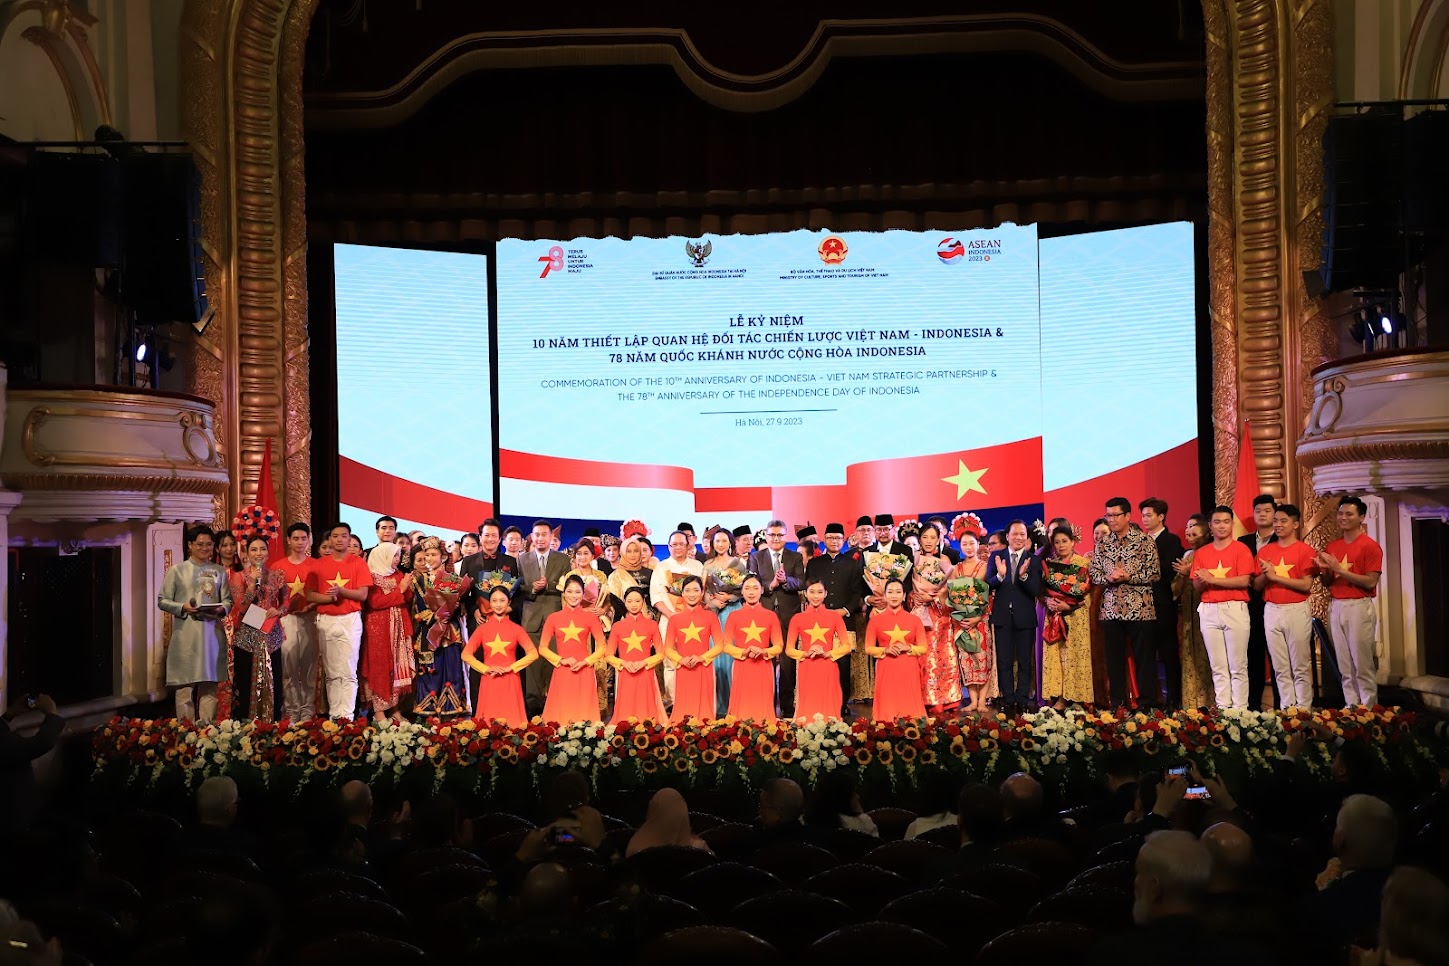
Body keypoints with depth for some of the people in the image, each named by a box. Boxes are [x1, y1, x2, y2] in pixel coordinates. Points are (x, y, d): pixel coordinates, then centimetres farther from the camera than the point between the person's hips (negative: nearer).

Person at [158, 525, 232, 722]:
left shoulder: (219, 572, 12)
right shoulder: (177, 570, 4)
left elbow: (228, 600, 11)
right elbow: (162, 601, 2)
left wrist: (221, 609, -12)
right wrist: (184, 607, -14)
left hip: (213, 633, 3)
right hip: (186, 634, -2)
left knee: (210, 684, 4)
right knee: (185, 684, -3)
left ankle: (207, 727, 9)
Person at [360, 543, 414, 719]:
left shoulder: (398, 575, 13)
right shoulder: (371, 577, -5)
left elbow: (408, 600, 11)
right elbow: (375, 602, -15)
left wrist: (407, 587, -9)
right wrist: (400, 589, -13)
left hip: (398, 628, 6)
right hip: (378, 629, -6)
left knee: (397, 666, 3)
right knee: (380, 668, -5)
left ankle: (394, 708, 7)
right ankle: (379, 710, -3)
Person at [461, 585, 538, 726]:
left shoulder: (516, 629, 2)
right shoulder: (482, 628, 3)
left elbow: (533, 654, -5)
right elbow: (466, 655, -1)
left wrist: (510, 667, -13)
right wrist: (486, 668, -13)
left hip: (510, 681, 0)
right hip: (489, 681, 0)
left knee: (511, 722, 0)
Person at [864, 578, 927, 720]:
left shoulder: (914, 619, 5)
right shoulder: (875, 620, 3)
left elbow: (923, 648, 5)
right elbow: (868, 648, 3)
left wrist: (908, 648, -13)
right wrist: (885, 650, -13)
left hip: (908, 671, 1)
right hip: (886, 671, -1)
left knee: (910, 709, -1)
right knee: (887, 709, -3)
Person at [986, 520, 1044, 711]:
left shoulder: (1034, 560, 1)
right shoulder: (996, 557, 4)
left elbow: (1036, 591, -6)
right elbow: (988, 585, -2)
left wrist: (1024, 576, -24)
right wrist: (1000, 575, -22)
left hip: (1025, 616, -1)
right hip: (1003, 616, 1)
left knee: (1025, 662, 4)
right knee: (1004, 661, 5)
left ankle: (1022, 700, 10)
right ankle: (1008, 700, 11)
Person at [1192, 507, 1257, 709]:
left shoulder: (1240, 549, 1)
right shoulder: (1201, 553, 13)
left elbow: (1244, 581, -9)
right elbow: (1197, 586, 11)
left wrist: (1212, 579, -11)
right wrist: (1202, 581, -12)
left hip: (1235, 609, -4)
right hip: (1209, 611, 4)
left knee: (1237, 666, -4)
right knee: (1218, 666, 4)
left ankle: (1240, 709, -1)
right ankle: (1222, 708, 8)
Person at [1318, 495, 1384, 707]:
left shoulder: (1370, 546, -5)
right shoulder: (1332, 547, 14)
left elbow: (1370, 582, -12)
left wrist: (1340, 570, -17)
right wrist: (1324, 570, -3)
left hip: (1359, 607, -6)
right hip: (1336, 607, 6)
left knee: (1362, 664, -6)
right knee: (1344, 666, 6)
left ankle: (1369, 710, -1)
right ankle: (1351, 708, 10)